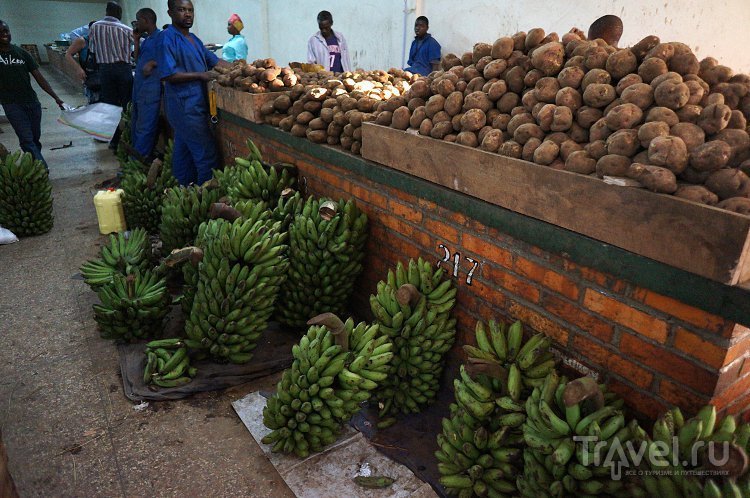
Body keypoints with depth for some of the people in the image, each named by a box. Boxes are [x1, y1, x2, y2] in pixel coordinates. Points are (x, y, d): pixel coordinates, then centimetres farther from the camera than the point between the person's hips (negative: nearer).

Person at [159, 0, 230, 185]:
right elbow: (168, 74, -18)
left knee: (184, 153, 15)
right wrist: (200, 75, -16)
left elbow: (214, 60, 19)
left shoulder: (194, 39, 17)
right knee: (207, 155, -10)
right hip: (186, 106, -9)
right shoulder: (168, 37, -10)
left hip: (195, 105, 9)